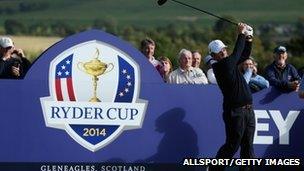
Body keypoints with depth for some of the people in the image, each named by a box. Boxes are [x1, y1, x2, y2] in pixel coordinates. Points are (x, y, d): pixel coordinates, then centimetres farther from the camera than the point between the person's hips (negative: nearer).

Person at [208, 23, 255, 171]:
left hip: (248, 110, 8)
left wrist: (248, 39, 12)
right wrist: (241, 35, -10)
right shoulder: (220, 66, -12)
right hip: (235, 112, -8)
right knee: (232, 146, -5)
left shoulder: (230, 62, 14)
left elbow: (244, 55, 26)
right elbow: (236, 54, -18)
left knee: (248, 146, 9)